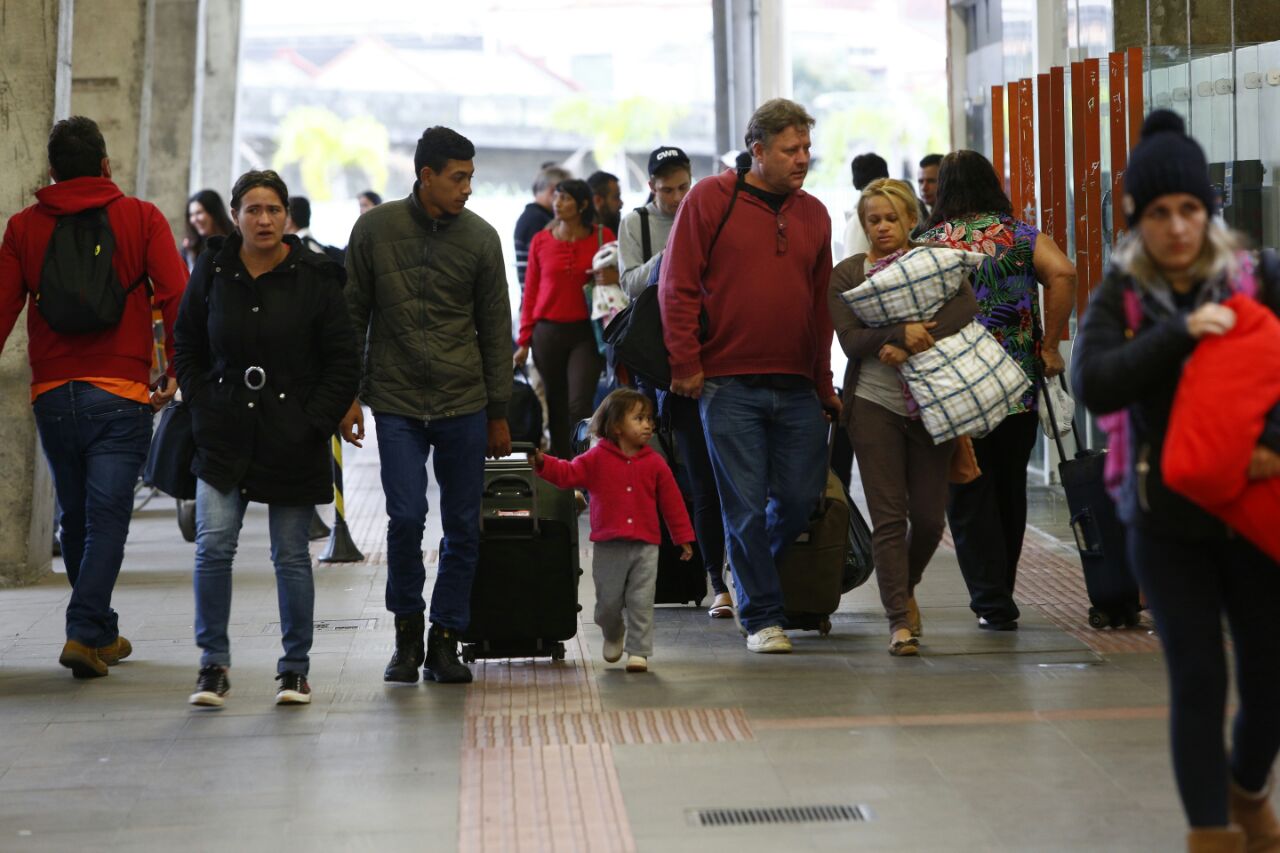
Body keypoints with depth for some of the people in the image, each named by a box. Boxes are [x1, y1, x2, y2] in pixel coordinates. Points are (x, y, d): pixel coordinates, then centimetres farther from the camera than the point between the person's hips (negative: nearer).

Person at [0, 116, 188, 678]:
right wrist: (178, 370, -2)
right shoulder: (141, 219, 0)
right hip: (120, 394, -3)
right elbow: (176, 296, -8)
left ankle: (102, 634, 26)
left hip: (52, 396, 3)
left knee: (75, 520, 15)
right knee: (106, 519, -2)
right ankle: (85, 633, -14)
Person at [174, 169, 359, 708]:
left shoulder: (315, 278, -3)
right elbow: (186, 346, 13)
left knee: (291, 555, 4)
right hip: (224, 436, 2)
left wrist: (314, 422, -7)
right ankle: (213, 663, 5)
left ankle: (295, 668, 17)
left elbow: (342, 363, 0)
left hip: (293, 439, -1)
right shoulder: (212, 273, 3)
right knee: (213, 546, -9)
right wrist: (203, 406, 2)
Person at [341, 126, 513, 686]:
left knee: (464, 527, 3)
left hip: (464, 404, 2)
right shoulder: (375, 229, 0)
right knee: (406, 517, -11)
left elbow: (495, 328, 8)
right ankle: (407, 629, 11)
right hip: (396, 403, -2)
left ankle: (445, 639, 17)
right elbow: (352, 316, 6)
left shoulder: (480, 237, 3)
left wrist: (498, 413, 8)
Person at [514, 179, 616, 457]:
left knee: (580, 405, -13)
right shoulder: (541, 240, 4)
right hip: (548, 331, 2)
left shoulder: (603, 236, 1)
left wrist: (611, 277, -12)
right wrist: (524, 341, 4)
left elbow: (619, 277, 12)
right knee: (556, 406, 6)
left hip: (586, 332, -2)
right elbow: (530, 293, 7)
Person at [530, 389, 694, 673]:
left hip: (645, 546, 0)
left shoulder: (655, 463, 2)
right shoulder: (597, 459, 1)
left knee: (641, 602, -2)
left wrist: (683, 537, 6)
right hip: (608, 546, 0)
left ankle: (638, 651, 7)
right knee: (608, 601, 9)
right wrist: (542, 463, -23)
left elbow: (672, 501, 6)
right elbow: (568, 474, -6)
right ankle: (613, 636, 37)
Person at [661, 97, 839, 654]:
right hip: (728, 384, -4)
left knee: (802, 498, 4)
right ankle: (762, 616, 10)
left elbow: (821, 304, 16)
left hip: (797, 388, 4)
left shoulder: (813, 214, 13)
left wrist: (824, 385, 14)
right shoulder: (710, 199, -1)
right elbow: (677, 287, -3)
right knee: (746, 507, -1)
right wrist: (687, 364, -8)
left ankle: (759, 573, 32)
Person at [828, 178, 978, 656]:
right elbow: (851, 340, -8)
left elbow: (965, 309, -13)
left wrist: (914, 344, -23)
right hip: (874, 405, -1)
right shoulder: (846, 275, 5)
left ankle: (905, 587, 32)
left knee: (930, 517, 3)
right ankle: (900, 620, 2)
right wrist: (900, 333, -24)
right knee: (889, 517, -4)